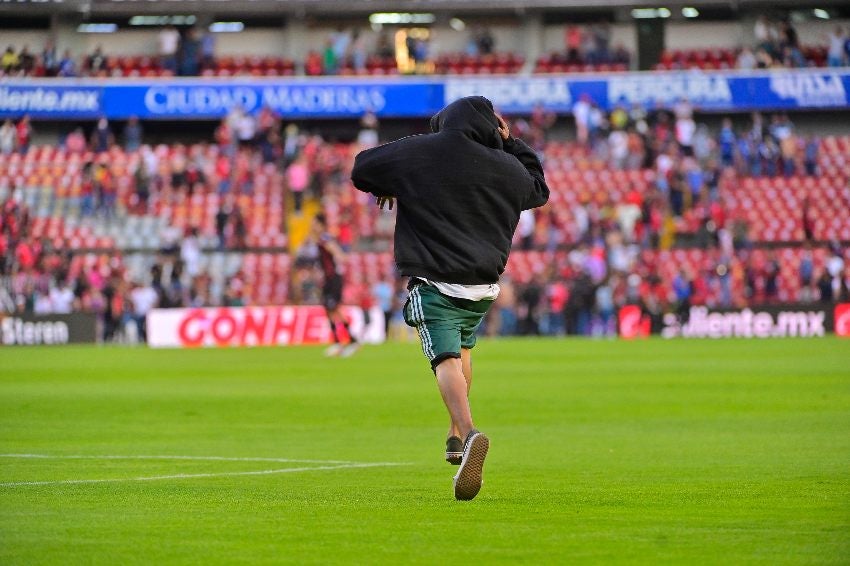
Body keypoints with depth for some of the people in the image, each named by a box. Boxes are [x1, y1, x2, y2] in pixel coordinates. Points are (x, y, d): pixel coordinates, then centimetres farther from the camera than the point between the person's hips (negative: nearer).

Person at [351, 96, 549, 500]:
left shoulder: (416, 153, -2)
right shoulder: (506, 166, 5)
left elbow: (361, 169, 11)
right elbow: (538, 189, 28)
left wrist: (387, 189, 30)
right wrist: (513, 145, 32)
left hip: (434, 283, -4)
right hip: (484, 287, 4)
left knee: (446, 360, -13)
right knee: (462, 348, 27)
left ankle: (469, 431, -37)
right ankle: (455, 436, 28)